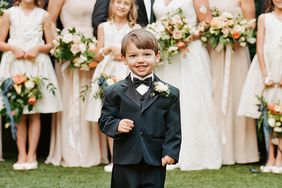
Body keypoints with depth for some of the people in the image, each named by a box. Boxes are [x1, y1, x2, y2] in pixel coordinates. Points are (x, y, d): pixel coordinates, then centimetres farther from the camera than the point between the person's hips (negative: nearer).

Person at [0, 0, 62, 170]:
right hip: (14, 64, 0)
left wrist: (38, 48, -11)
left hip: (37, 64, 0)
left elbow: (51, 44, 7)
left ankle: (32, 155, 4)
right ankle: (22, 155, 2)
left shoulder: (43, 15, 7)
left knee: (35, 114, 0)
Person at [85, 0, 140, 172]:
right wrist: (110, 49, -8)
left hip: (128, 75, -2)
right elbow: (98, 56, 9)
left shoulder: (136, 28, 6)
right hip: (107, 74, 2)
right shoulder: (104, 27, 11)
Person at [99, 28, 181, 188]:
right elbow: (104, 119, 7)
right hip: (125, 162, 0)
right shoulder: (115, 92, 2)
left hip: (155, 162, 0)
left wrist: (170, 151, -9)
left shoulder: (169, 93, 1)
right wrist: (116, 126, -13)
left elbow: (173, 127, 1)